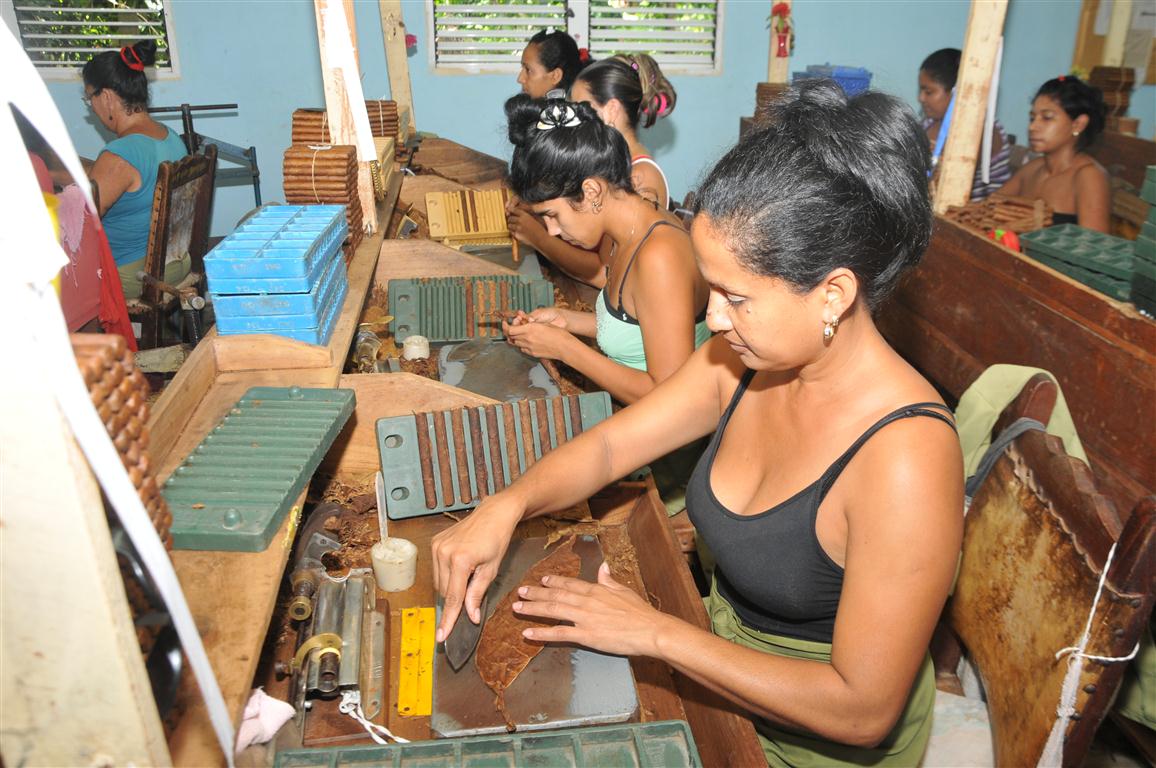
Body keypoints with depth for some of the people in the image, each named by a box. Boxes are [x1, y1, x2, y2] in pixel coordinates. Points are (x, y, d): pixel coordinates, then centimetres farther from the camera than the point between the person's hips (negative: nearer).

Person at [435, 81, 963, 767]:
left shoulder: (906, 458, -33)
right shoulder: (745, 361, -14)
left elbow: (862, 710, -27)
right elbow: (612, 443, -4)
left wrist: (656, 633, -25)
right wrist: (506, 506, -21)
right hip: (721, 646, 5)